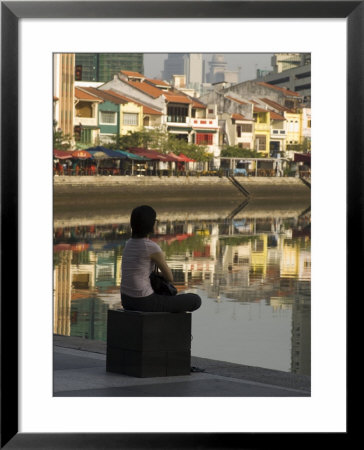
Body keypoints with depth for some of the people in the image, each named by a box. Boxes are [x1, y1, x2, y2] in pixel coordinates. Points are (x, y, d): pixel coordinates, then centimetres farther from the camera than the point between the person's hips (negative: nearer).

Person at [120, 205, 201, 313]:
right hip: (144, 302, -8)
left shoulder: (130, 244, 9)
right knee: (196, 300, 9)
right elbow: (170, 277, -5)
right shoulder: (153, 247, -17)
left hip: (128, 301, 8)